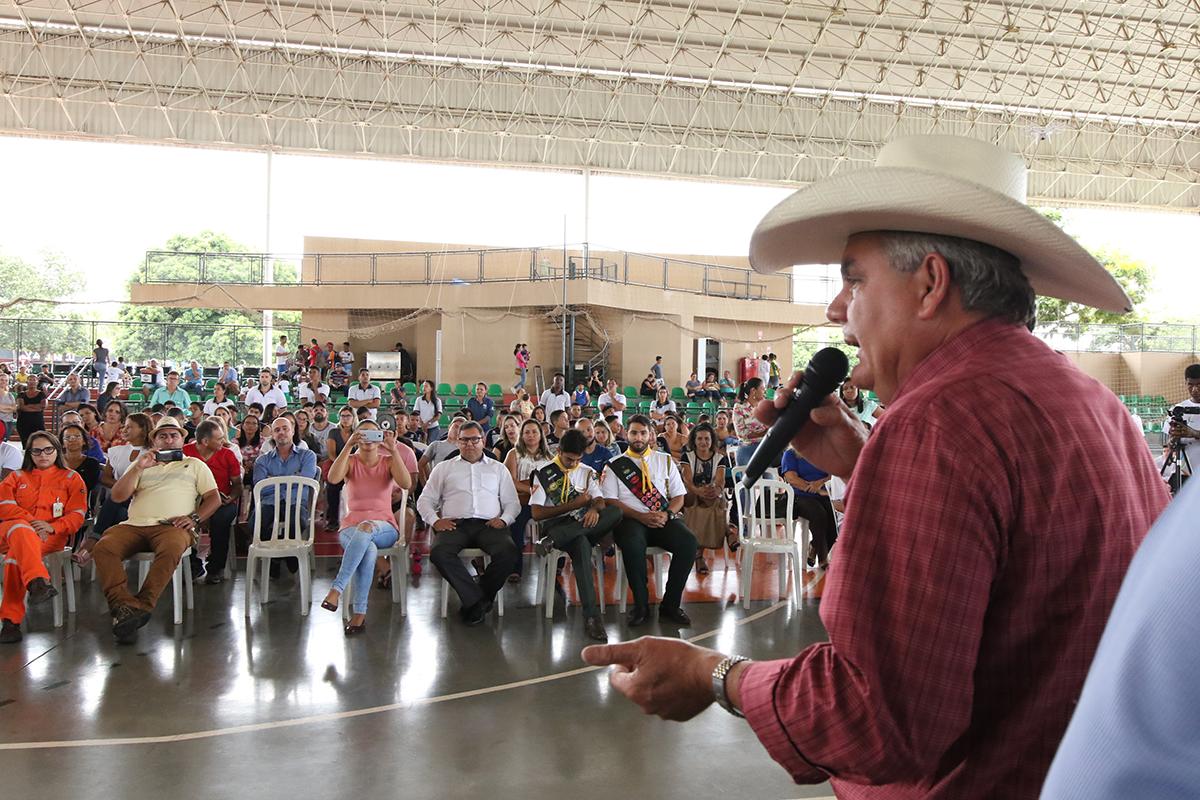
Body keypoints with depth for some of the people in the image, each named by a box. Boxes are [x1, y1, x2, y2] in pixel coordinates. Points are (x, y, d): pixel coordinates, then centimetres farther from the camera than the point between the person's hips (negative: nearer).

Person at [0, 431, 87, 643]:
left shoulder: (71, 478, 19)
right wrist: (30, 521, -11)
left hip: (51, 535, -1)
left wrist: (51, 527, -13)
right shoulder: (17, 477, 26)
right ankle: (37, 582, -61)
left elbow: (77, 515, 6)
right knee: (21, 530, -38)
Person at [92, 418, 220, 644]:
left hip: (171, 525, -3)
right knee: (103, 547, -29)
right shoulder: (141, 465, 29)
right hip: (135, 524, 3)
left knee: (172, 547, -39)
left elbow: (214, 498, 13)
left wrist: (194, 518, -6)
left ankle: (141, 606, -35)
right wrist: (138, 467, 2)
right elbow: (117, 496, 15)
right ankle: (123, 607, -34)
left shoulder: (195, 465, 24)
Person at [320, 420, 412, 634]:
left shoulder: (388, 461, 8)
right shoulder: (350, 461, 8)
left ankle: (337, 588, -41)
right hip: (351, 527, 0)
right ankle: (359, 614, -37)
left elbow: (406, 484, -14)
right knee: (369, 548, -37)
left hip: (384, 528, 0)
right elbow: (333, 478, -16)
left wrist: (393, 450, -20)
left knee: (366, 528, -39)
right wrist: (348, 446, -23)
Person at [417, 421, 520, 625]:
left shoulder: (498, 468, 24)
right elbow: (425, 500, 18)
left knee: (510, 554, -32)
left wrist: (504, 519, -2)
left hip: (488, 525, 0)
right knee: (439, 553, -34)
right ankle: (479, 601, -22)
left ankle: (473, 602, -14)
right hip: (455, 524, 0)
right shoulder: (444, 468, 23)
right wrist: (434, 520, -2)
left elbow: (512, 502, 20)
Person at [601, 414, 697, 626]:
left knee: (688, 543, -28)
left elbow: (679, 496, 14)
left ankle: (670, 604, -13)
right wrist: (641, 516, -13)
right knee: (633, 544, -38)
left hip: (664, 520, 3)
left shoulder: (665, 461, 19)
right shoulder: (614, 466, 11)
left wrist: (666, 514, -8)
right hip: (631, 520, -2)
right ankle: (640, 605, -20)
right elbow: (610, 501, 0)